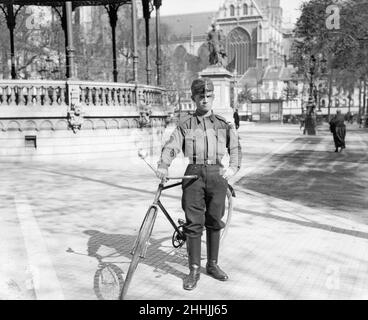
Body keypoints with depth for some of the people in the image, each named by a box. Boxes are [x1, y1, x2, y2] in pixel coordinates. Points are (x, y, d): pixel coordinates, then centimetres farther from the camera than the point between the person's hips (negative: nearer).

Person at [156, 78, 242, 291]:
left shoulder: (223, 123, 12)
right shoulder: (186, 124, 9)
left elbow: (235, 147, 8)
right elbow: (171, 147, -2)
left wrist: (233, 167, -11)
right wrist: (163, 165, -21)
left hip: (217, 173, 1)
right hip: (194, 173, -1)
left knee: (214, 222, 8)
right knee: (194, 223, -2)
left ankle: (213, 265, 24)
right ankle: (194, 270, 8)